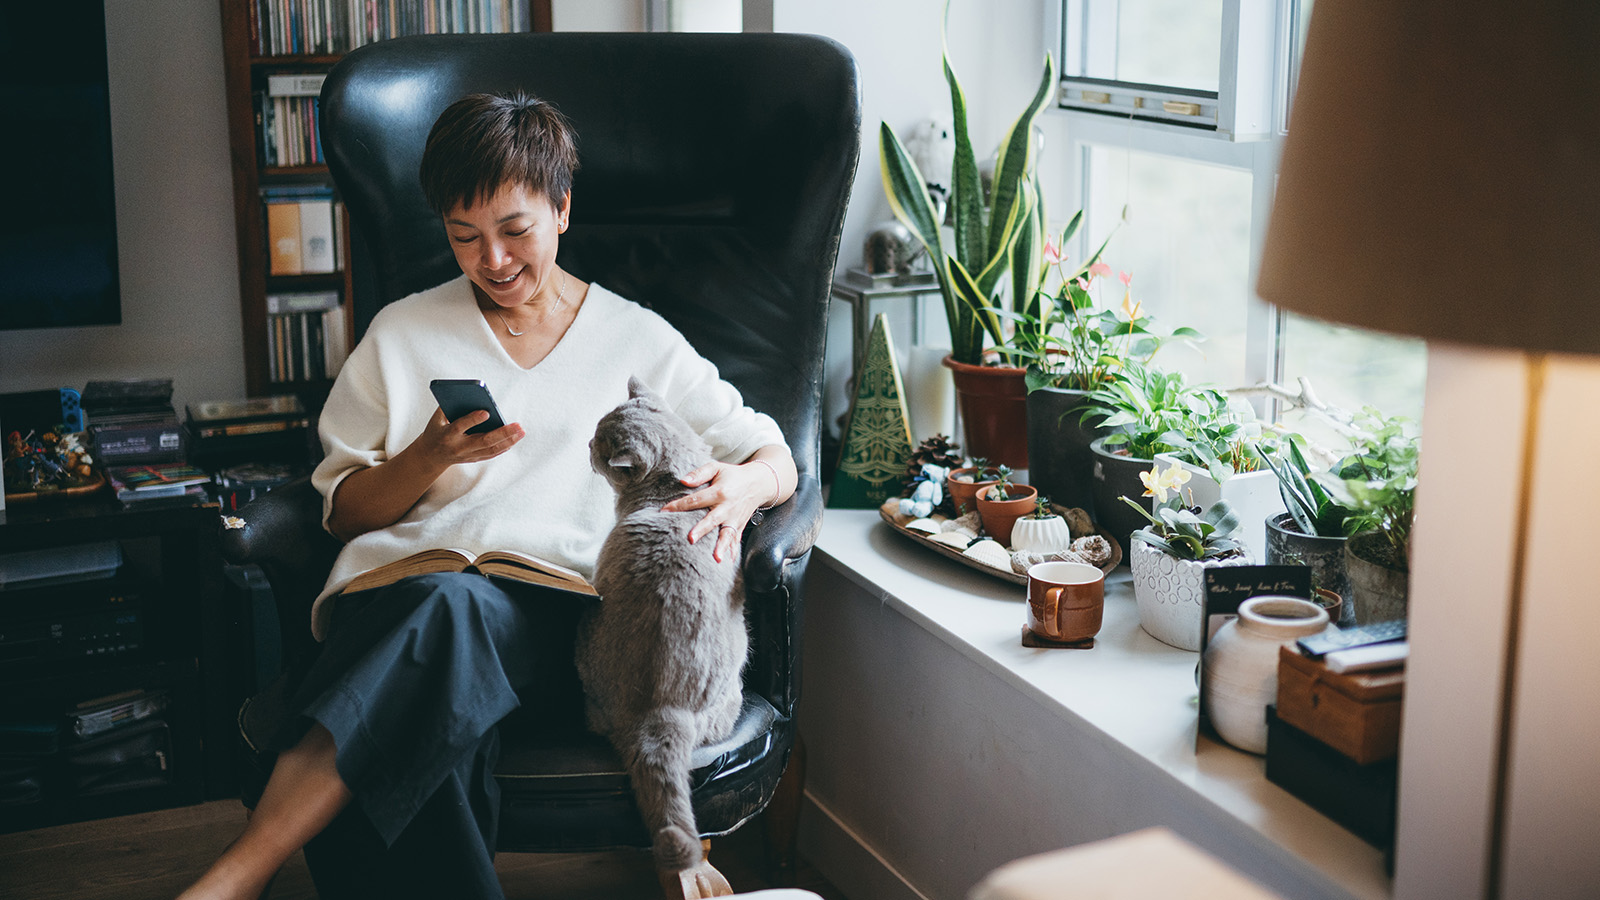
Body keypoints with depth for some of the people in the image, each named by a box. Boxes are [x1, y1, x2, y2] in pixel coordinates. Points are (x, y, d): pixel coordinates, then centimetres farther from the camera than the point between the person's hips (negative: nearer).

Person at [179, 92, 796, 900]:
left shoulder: (637, 340, 20)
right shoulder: (402, 334, 22)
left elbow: (777, 460, 16)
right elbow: (342, 512, 20)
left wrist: (742, 485, -9)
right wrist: (432, 457, -1)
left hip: (558, 605, -1)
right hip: (404, 583, 1)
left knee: (453, 611, -39)